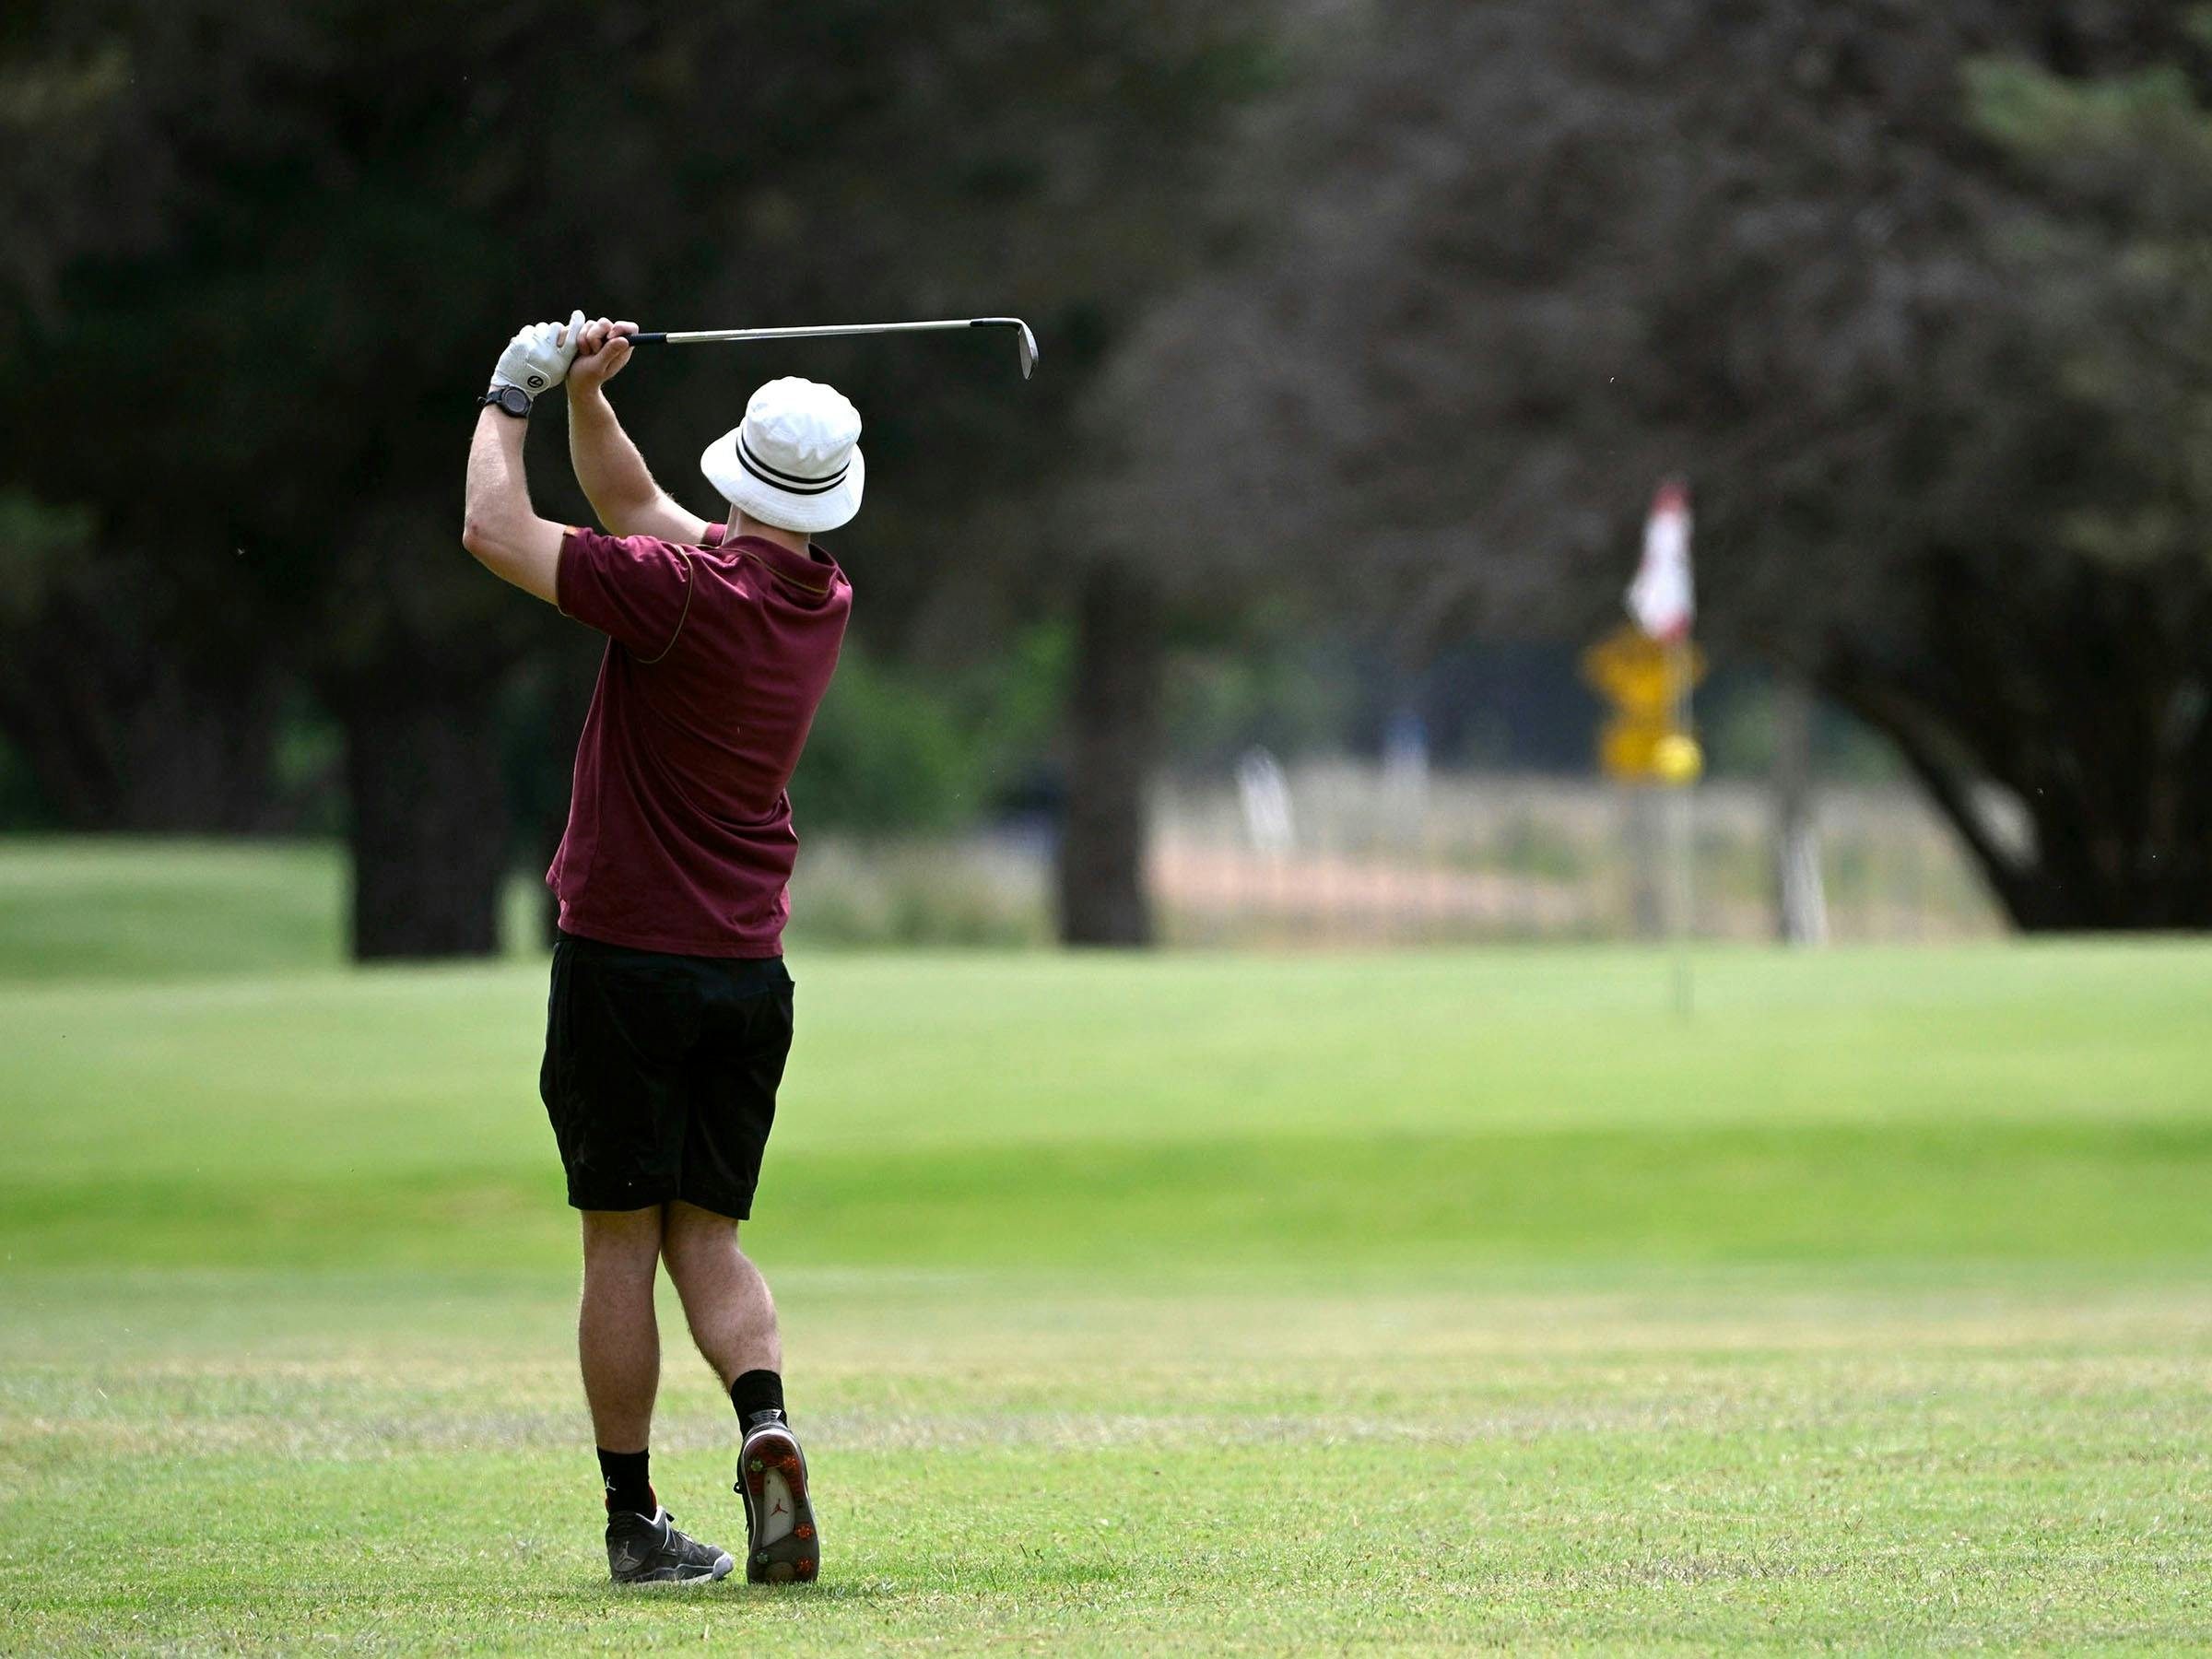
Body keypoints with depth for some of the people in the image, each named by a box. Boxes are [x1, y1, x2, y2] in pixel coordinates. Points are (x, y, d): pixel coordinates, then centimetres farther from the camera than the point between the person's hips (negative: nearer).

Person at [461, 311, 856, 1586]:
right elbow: (638, 507, 18)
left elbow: (496, 533, -13)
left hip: (627, 958, -6)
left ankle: (635, 1518, 4)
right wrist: (586, 397, 11)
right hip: (752, 971, 6)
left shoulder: (687, 593, -17)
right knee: (709, 1232, 11)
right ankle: (765, 1421, -16)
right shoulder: (823, 605, 5)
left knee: (621, 1243, 1)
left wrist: (515, 397, 0)